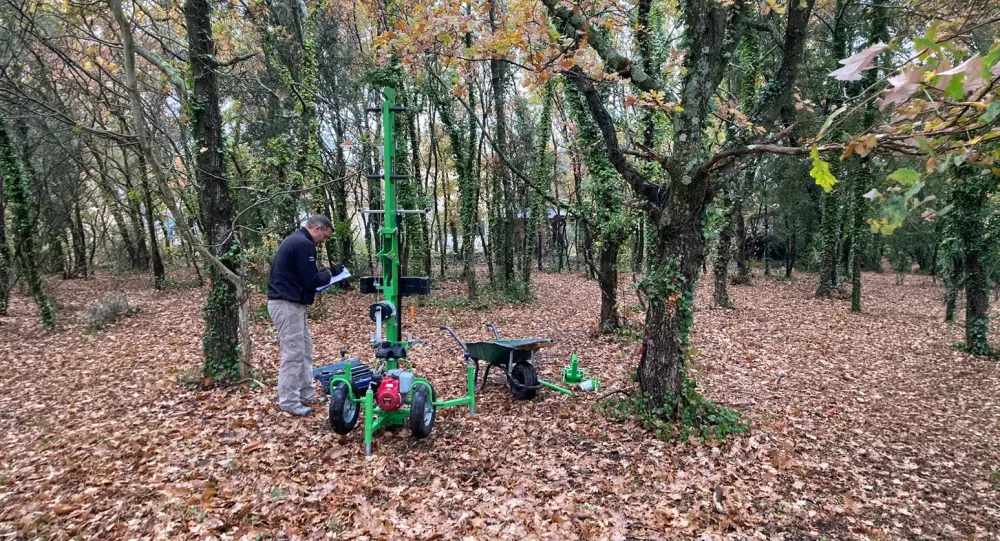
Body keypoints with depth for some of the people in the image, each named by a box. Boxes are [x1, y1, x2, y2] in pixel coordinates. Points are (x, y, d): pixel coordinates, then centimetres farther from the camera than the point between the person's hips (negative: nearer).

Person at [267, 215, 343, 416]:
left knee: (305, 350, 15)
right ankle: (288, 402, 4)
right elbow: (311, 280, -18)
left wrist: (326, 273, 11)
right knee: (293, 353, -5)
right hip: (288, 304, -11)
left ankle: (306, 395, 22)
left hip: (289, 303, 11)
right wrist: (331, 273, -2)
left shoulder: (295, 239, 17)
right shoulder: (304, 244, -16)